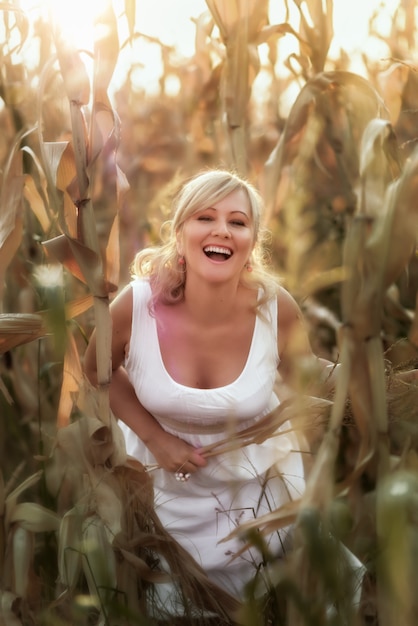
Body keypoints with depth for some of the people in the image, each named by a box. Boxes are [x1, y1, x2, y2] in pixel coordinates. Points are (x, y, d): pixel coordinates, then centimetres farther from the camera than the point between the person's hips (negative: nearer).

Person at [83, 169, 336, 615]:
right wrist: (153, 436, -15)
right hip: (165, 487, 0)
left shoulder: (276, 308, -25)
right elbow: (99, 369, -5)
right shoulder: (135, 306, -27)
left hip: (256, 485, 1)